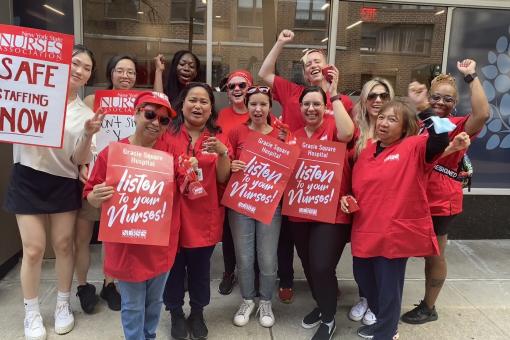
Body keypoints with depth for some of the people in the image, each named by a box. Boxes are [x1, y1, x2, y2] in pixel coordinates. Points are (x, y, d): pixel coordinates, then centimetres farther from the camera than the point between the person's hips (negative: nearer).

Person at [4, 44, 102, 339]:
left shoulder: (85, 113, 4)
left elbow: (79, 160, -1)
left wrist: (89, 135, -17)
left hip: (64, 184, 2)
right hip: (28, 179, -2)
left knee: (64, 245, 9)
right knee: (34, 249, 2)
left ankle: (63, 305, 29)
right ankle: (32, 313, 23)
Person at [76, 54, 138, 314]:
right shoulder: (92, 100, -4)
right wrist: (81, 165, -19)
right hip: (91, 176, -1)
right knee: (81, 237, 4)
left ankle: (109, 285, 32)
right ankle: (83, 286, 28)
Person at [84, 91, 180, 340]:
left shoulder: (171, 151, -4)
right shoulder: (112, 152, -10)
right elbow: (91, 197, -3)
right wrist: (97, 197, -25)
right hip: (126, 244, -2)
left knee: (154, 300, 22)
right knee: (132, 305, 13)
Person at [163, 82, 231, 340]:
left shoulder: (218, 137, 3)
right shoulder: (167, 133, -2)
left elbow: (223, 178, -1)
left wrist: (223, 153, -18)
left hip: (204, 214, 1)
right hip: (173, 211, -1)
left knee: (200, 267, 13)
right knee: (173, 266, 10)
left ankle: (198, 313, 35)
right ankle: (176, 313, 32)